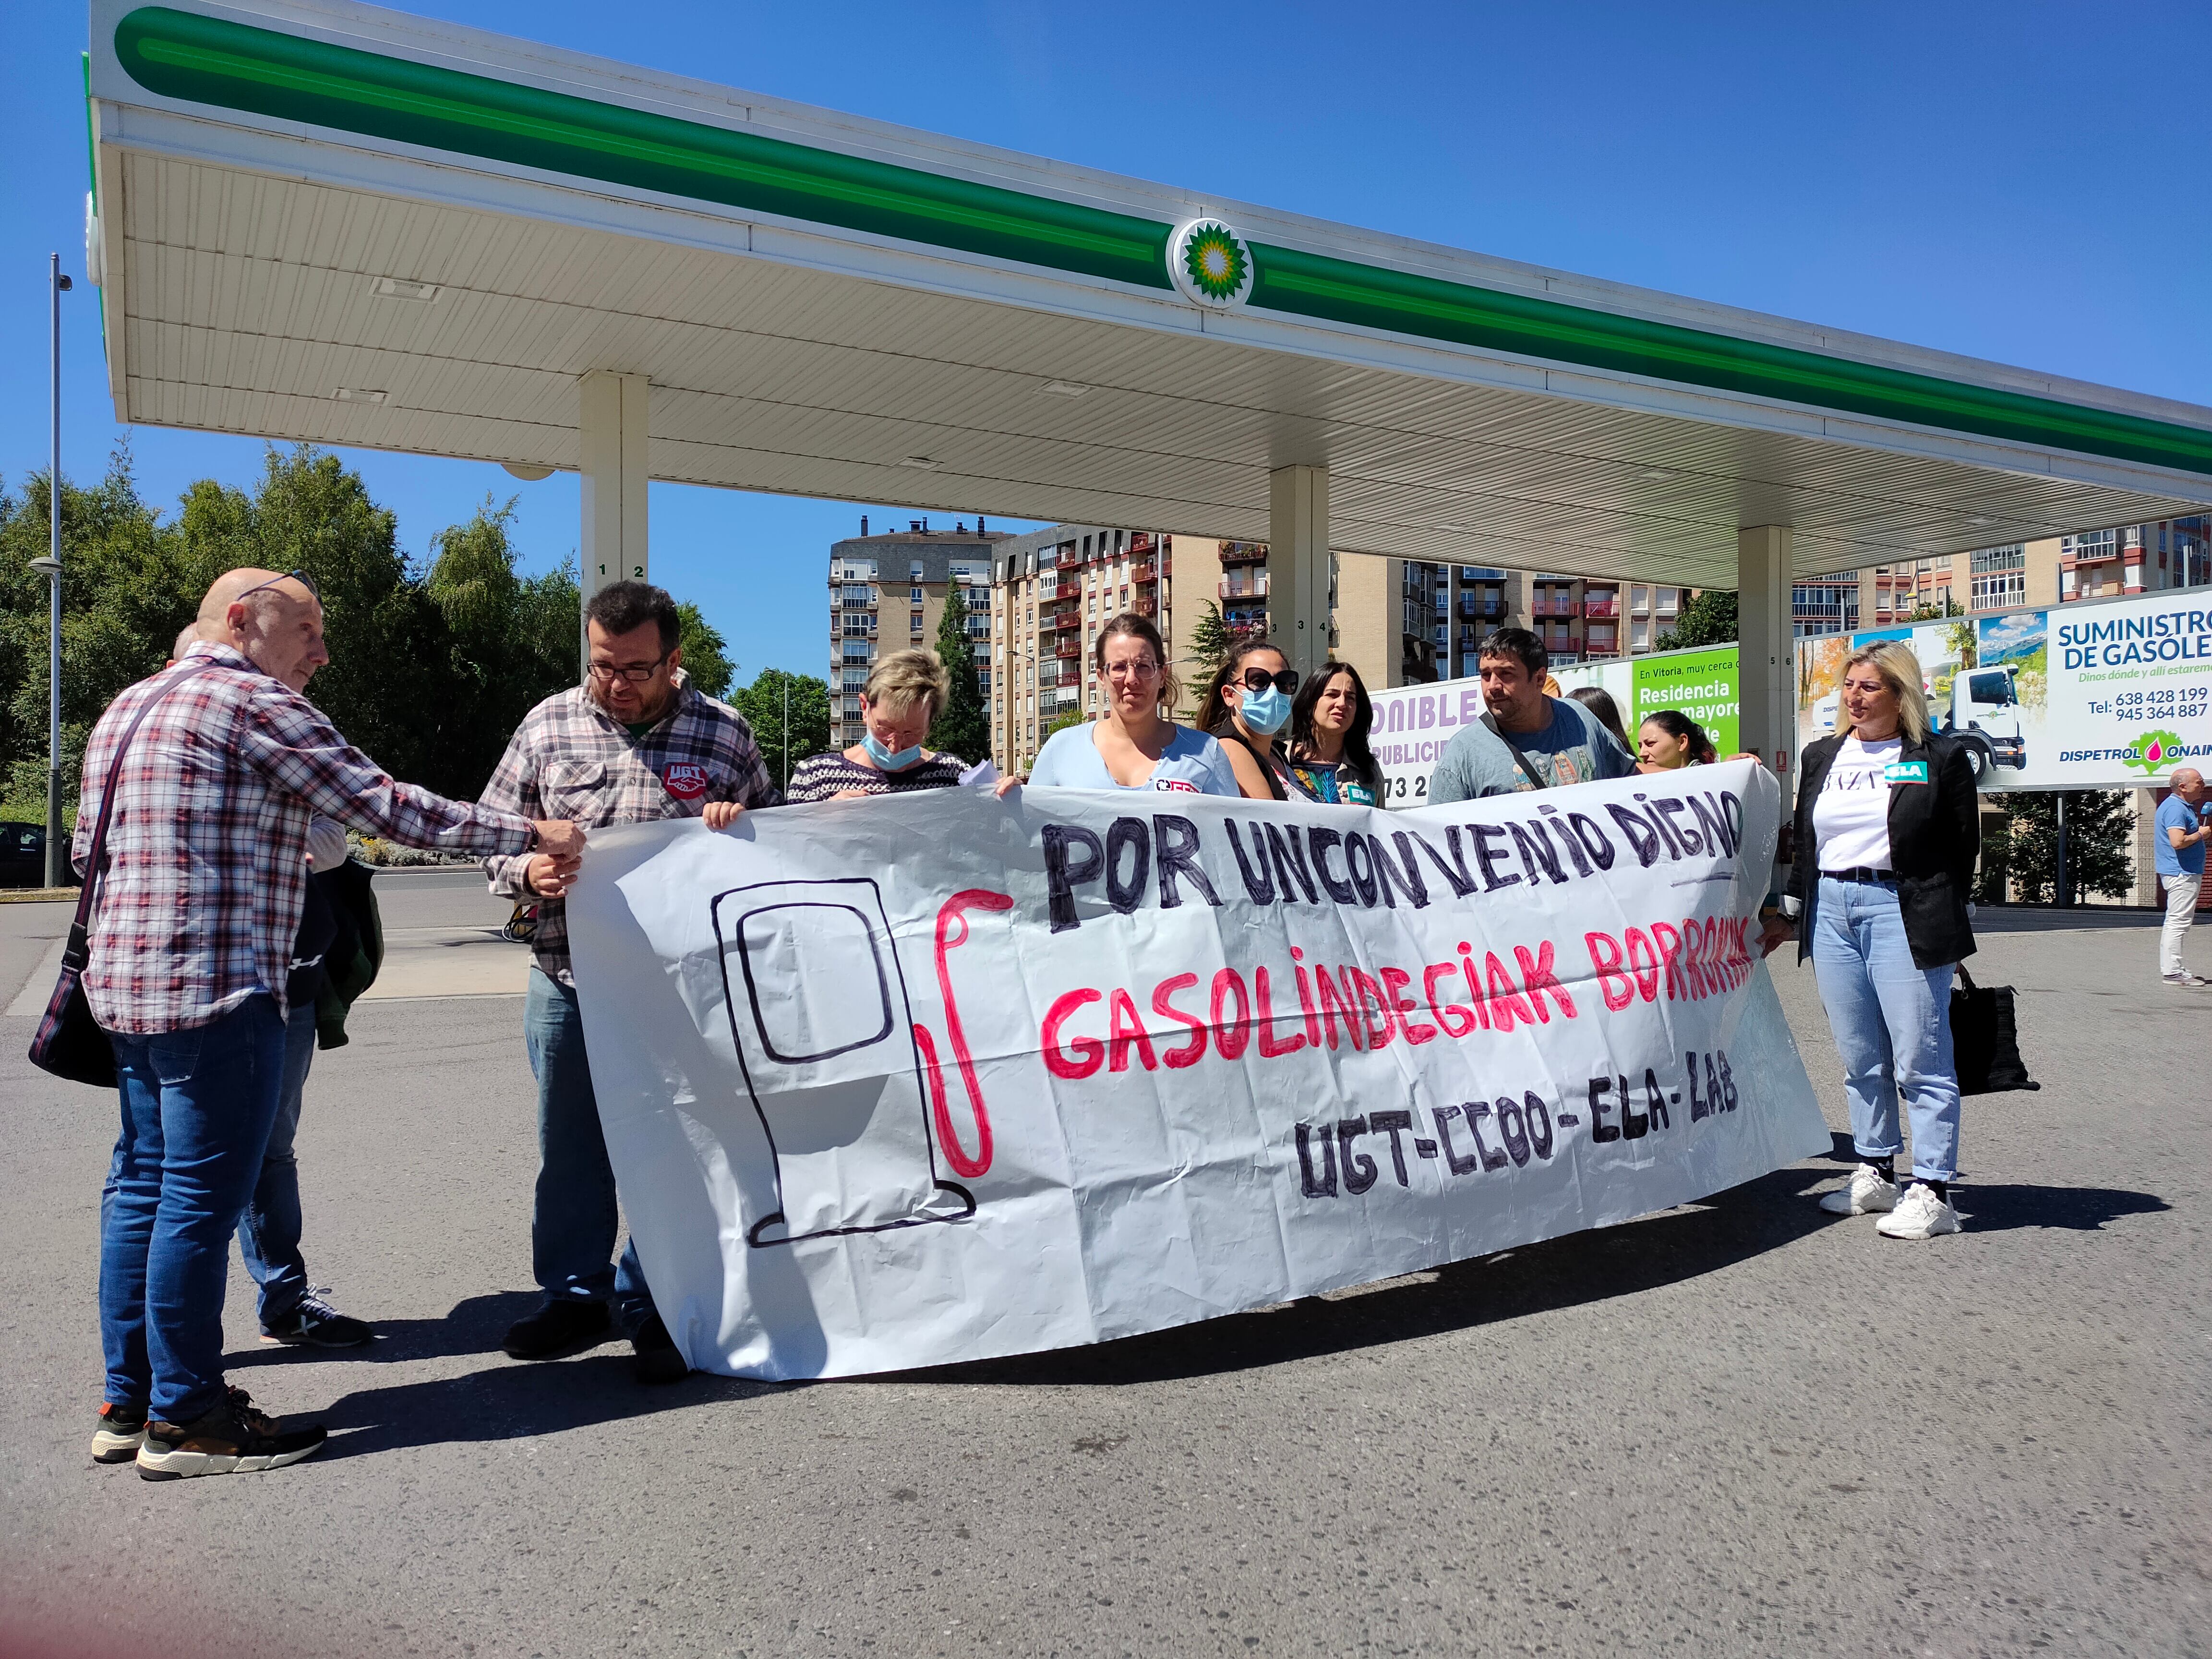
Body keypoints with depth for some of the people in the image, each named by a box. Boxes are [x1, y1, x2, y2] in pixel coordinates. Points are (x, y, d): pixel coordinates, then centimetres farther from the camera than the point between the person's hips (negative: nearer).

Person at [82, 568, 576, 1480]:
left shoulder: (126, 709, 18)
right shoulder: (252, 701, -10)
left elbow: (86, 850, 22)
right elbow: (385, 805, -15)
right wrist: (529, 835, -10)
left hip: (126, 985, 10)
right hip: (215, 992, -10)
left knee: (142, 1185, 15)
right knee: (200, 1198, -3)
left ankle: (129, 1404, 24)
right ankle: (185, 1419, 6)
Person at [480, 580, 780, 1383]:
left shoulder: (724, 733, 1)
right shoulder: (548, 725, 4)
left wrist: (739, 823, -10)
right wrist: (526, 872, -12)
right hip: (568, 979, 2)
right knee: (571, 1144, 13)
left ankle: (652, 1306, 23)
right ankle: (575, 1294, 31)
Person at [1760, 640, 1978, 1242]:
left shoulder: (1939, 757, 0)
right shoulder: (1821, 756, 14)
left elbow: (1963, 846, 3)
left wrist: (1941, 918, 1)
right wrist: (1789, 916, 17)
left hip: (1903, 913, -5)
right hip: (1831, 910, 5)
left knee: (1919, 1059, -4)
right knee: (1860, 1059, 11)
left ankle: (1932, 1192, 2)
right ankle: (1876, 1175, 21)